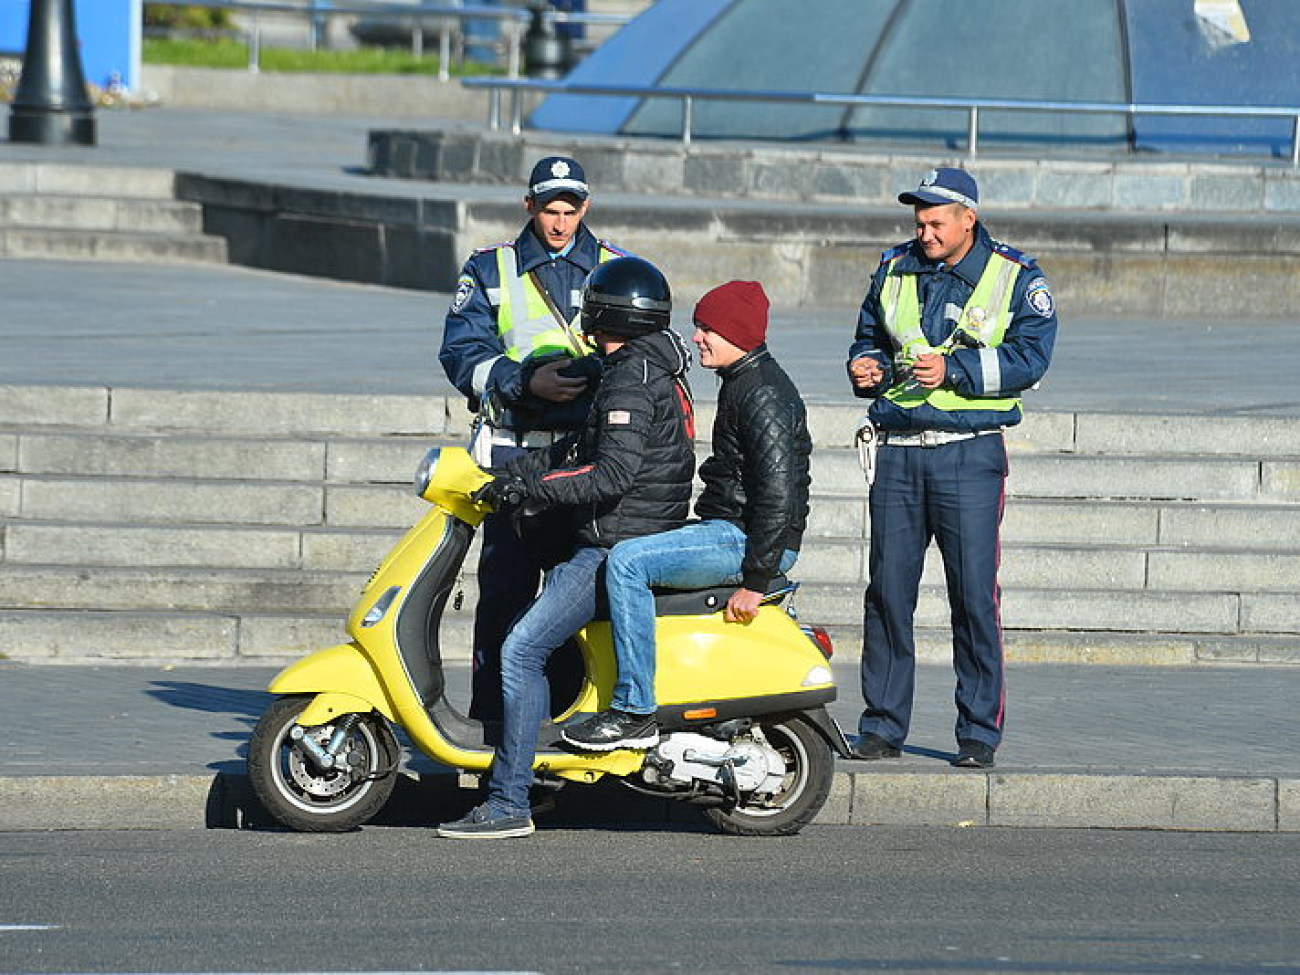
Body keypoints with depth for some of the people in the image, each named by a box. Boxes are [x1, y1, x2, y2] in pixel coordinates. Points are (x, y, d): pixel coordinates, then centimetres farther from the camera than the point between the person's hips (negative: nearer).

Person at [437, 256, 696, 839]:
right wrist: (516, 472, 14)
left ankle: (509, 804, -17)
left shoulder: (630, 380, -16)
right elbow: (582, 449, 22)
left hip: (619, 545, -11)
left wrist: (528, 487, -20)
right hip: (649, 539, 11)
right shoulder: (658, 371, 17)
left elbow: (612, 474, -26)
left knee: (521, 652, -14)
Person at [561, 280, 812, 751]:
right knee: (629, 556, 21)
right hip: (727, 529, 11)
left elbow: (778, 491, -24)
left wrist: (754, 582, -25)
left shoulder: (763, 395, -17)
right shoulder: (742, 383, 16)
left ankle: (635, 712, -23)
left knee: (627, 562, -23)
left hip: (751, 540, -11)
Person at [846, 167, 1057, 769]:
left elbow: (1029, 356, -9)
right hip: (897, 450, 4)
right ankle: (882, 725, 10)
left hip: (969, 454, -4)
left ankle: (979, 733, 1)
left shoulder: (1016, 279, 2)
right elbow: (868, 339, 25)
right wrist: (866, 368, 2)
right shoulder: (895, 272, 14)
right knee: (887, 590, 2)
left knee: (973, 595, -5)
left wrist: (954, 369, -19)